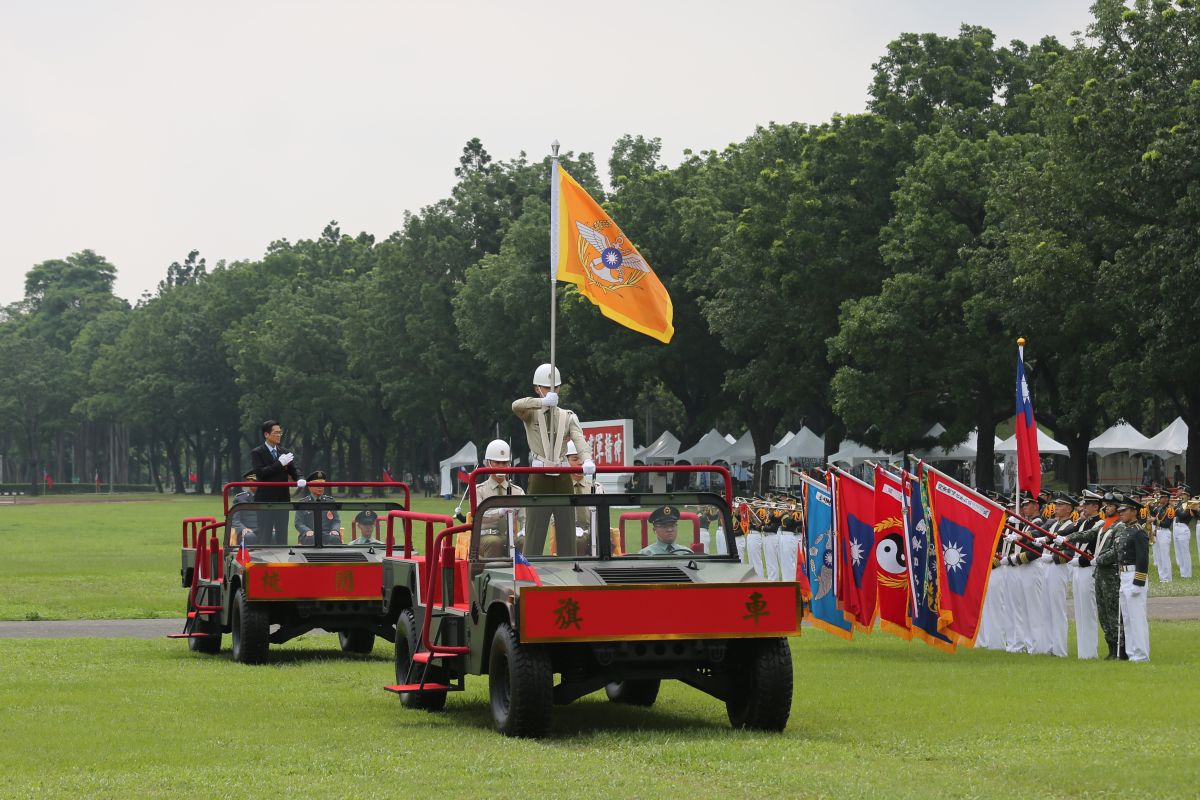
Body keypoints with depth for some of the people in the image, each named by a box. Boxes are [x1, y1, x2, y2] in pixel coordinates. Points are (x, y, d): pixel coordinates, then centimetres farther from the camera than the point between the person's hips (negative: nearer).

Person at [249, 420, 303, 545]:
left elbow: (293, 469, 6)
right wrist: (280, 464, -23)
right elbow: (260, 472, -17)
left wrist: (299, 479, -17)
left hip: (282, 499, 5)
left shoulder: (285, 452, 11)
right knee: (265, 537, -2)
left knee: (282, 536, 7)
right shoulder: (257, 453, -5)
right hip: (265, 500, -5)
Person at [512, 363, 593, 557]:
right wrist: (543, 402, -38)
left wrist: (587, 460, -31)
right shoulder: (531, 414, 4)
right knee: (535, 531, -5)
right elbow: (516, 406, -21)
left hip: (563, 479, 3)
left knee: (566, 530, 4)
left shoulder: (568, 417, 9)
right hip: (539, 480, -3)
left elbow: (580, 440, -9)